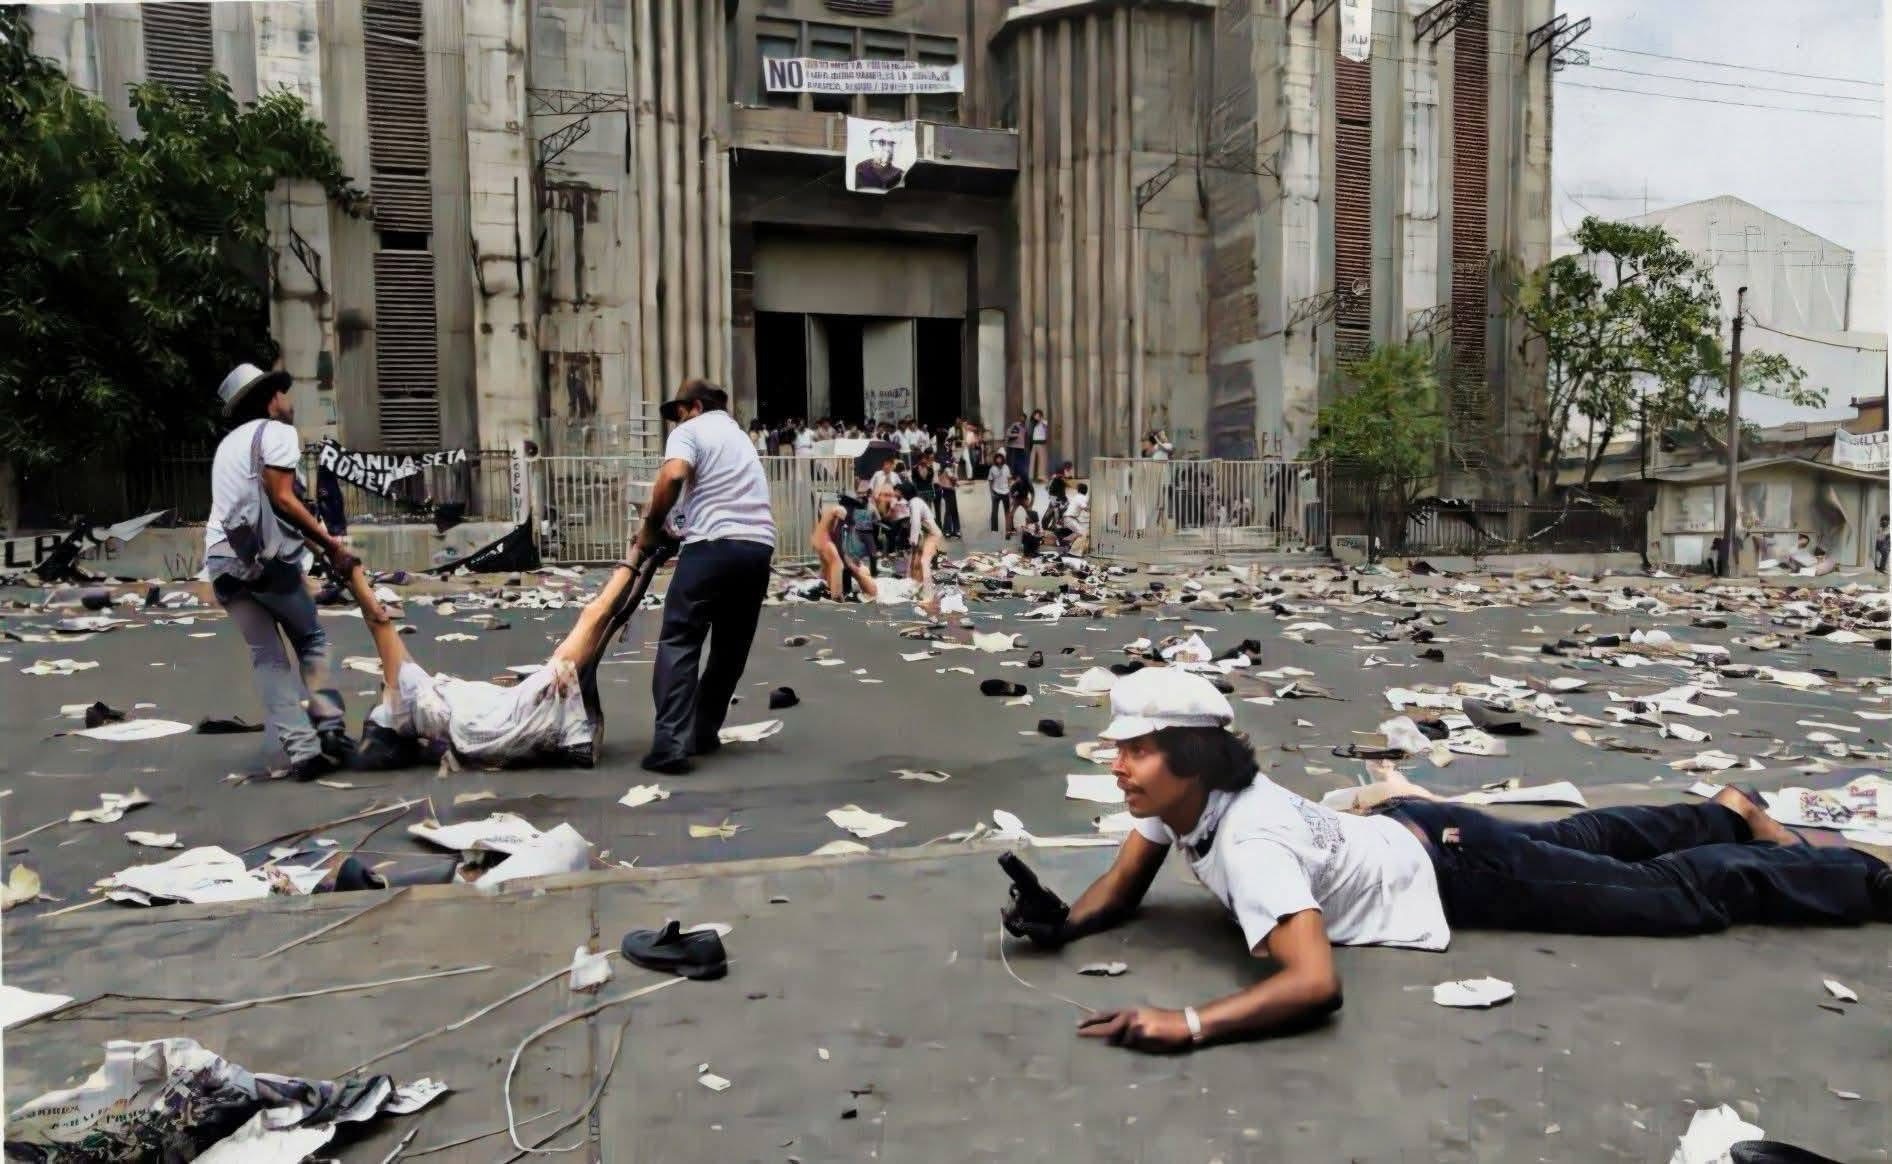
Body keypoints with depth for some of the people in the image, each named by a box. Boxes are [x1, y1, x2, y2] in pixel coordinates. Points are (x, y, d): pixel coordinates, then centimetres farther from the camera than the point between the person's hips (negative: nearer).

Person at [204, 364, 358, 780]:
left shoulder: (229, 443, 29)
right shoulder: (276, 432, 2)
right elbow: (282, 498, -10)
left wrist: (315, 541, 19)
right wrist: (330, 544, -8)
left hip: (223, 561, 6)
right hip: (267, 555, -6)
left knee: (266, 657, 4)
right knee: (311, 639, 11)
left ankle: (302, 750, -3)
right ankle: (330, 730, 2)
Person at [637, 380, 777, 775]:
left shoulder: (690, 430, 7)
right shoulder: (738, 434, 32)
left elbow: (673, 476, -13)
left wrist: (651, 528, 0)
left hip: (715, 544, -7)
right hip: (759, 546, 7)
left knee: (679, 642, -5)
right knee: (731, 648, 15)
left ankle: (670, 744, -13)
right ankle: (702, 734, 21)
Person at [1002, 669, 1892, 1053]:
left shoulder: (1247, 843, -38)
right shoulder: (1182, 795, -14)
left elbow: (1315, 983, -48)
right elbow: (1125, 886, -2)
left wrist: (1188, 1027, -54)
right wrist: (1062, 923, -21)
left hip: (1454, 868, -7)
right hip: (1406, 832, 7)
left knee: (1676, 892, 10)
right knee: (1578, 842, 29)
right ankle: (1727, 814, 52)